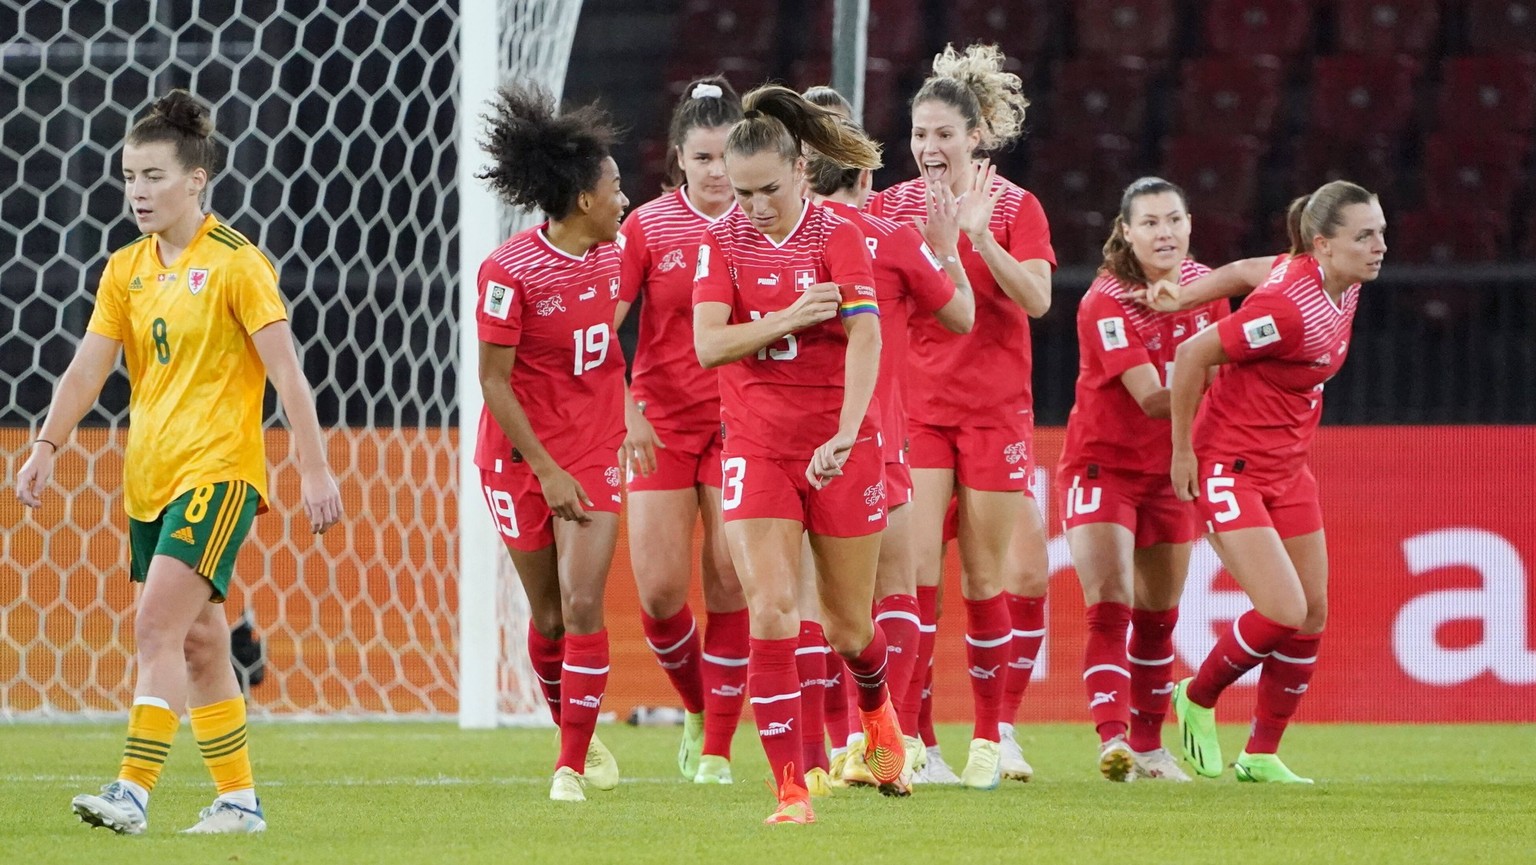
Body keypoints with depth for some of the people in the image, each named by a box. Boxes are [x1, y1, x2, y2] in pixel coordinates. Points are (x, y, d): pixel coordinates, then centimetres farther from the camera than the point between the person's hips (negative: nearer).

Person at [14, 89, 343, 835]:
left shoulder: (235, 263, -8)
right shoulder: (126, 270, 10)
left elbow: (286, 373, -10)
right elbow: (88, 369, 5)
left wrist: (316, 472, -13)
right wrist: (46, 447, -9)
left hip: (218, 472, -7)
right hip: (149, 480, 7)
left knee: (158, 625, -18)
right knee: (198, 642, 11)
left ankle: (133, 792, -23)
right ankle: (239, 800, 18)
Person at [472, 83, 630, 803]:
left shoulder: (608, 252, 0)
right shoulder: (509, 271, -18)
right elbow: (493, 379, -16)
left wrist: (624, 416, 17)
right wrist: (546, 469, -17)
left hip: (593, 450, 3)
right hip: (520, 452, -3)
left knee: (582, 605, -10)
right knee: (548, 614, 8)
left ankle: (574, 765, -3)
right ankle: (574, 733, 32)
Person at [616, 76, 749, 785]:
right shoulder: (648, 226, -2)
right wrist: (627, 412, -17)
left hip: (740, 426, 0)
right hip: (661, 426, 1)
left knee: (729, 585, -7)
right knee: (659, 590, -4)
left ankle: (717, 749, 2)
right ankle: (697, 706, 24)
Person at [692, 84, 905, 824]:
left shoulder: (837, 235, -7)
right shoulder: (723, 242, 1)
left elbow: (865, 337, -18)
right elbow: (707, 344, -9)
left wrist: (846, 436, -30)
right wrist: (790, 318, -23)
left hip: (839, 447, -1)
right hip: (755, 447, 1)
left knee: (848, 625, 9)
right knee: (770, 609, -16)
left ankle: (877, 714, 45)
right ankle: (790, 788, -13)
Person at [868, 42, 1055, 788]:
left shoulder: (1014, 207, -1)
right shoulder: (891, 205, 4)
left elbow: (1036, 299, -13)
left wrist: (978, 235, -22)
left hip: (993, 410, -1)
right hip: (914, 409, 1)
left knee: (988, 577, 4)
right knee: (916, 566, -12)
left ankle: (990, 737, 16)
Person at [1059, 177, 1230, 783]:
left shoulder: (1204, 286, -1)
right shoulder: (1107, 303, -20)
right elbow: (1153, 399, -26)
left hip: (1169, 470, 6)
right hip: (1102, 465, -6)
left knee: (1158, 617, 13)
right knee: (1109, 606, -20)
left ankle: (1148, 745, 25)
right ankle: (1113, 738, -29)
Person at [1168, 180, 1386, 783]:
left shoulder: (1341, 285, -1)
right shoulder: (1289, 308, -27)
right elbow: (1192, 355, -21)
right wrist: (1183, 451, -13)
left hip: (1287, 468, 9)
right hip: (1231, 467, -9)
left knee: (1313, 614, 5)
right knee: (1285, 613, -14)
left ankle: (1262, 755, 15)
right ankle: (1197, 700, 12)